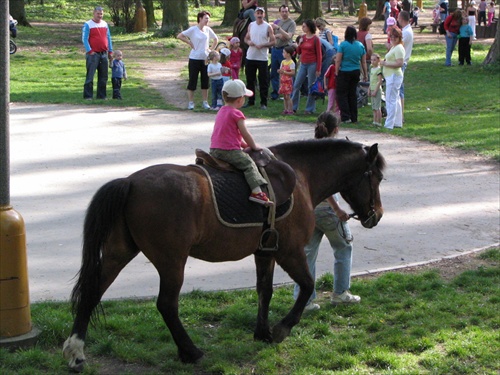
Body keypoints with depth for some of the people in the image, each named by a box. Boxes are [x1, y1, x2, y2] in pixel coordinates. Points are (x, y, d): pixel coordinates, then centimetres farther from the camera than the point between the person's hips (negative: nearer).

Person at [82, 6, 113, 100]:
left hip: (104, 54, 6)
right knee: (90, 76, -7)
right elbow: (84, 39, -7)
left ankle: (101, 95, 14)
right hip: (93, 54, -6)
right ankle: (88, 96, -5)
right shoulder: (88, 25, -3)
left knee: (103, 77, 7)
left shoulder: (105, 24, 14)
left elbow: (108, 38, 19)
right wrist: (90, 51, -14)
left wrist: (110, 51, 14)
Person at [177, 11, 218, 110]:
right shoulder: (193, 29, -8)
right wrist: (190, 43, -10)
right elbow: (179, 36, -11)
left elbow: (216, 39, 21)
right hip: (195, 58, -5)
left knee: (205, 81, 7)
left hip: (205, 58, 5)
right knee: (192, 80, 0)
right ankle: (191, 102, 7)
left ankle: (205, 102, 15)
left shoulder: (208, 30, 6)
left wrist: (211, 49, 10)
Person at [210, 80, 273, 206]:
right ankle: (256, 191, -24)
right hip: (229, 150, -9)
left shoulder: (221, 111, 19)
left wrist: (245, 144, 20)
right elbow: (245, 134, -10)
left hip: (214, 150, 9)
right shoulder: (236, 114, -9)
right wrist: (254, 146, 6)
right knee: (248, 163, -9)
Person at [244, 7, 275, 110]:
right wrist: (248, 42, -5)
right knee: (250, 80, 9)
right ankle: (251, 101, 20)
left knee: (263, 81, -1)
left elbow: (273, 41, -5)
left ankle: (264, 103, 5)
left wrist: (262, 45, -18)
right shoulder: (251, 25, 9)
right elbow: (246, 38, 18)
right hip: (250, 57, 4)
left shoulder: (268, 27, -3)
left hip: (262, 58, -4)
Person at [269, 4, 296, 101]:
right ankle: (274, 93, 17)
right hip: (275, 49, 6)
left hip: (284, 49, -6)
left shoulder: (291, 23, -4)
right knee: (274, 73, 9)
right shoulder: (277, 22, 14)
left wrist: (278, 28, -21)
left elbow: (288, 36, -16)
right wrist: (277, 36, -9)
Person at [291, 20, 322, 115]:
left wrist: (318, 69, -12)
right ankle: (293, 107, 11)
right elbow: (298, 52, 15)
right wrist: (299, 44, -4)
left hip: (312, 64, -6)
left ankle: (310, 109, 8)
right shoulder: (302, 37, 9)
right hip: (303, 64, 6)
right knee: (296, 85, 4)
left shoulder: (315, 39, -8)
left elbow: (319, 55, -8)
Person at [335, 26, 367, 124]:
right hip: (356, 72, 5)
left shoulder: (343, 45, -12)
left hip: (344, 72, -5)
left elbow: (338, 60, -12)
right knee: (352, 94, 14)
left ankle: (346, 117, -8)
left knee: (342, 94, 2)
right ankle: (354, 118, 16)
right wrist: (365, 74, 16)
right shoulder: (361, 45, 2)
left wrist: (336, 72, -3)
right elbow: (364, 62, 7)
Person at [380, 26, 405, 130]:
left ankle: (389, 124, -9)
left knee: (391, 100, -10)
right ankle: (398, 123, 20)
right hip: (390, 76, 11)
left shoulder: (399, 48, -14)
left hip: (394, 76, -11)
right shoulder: (393, 47, 18)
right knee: (395, 100, 14)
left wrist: (386, 64, -18)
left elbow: (400, 63, -24)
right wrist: (385, 62, 9)